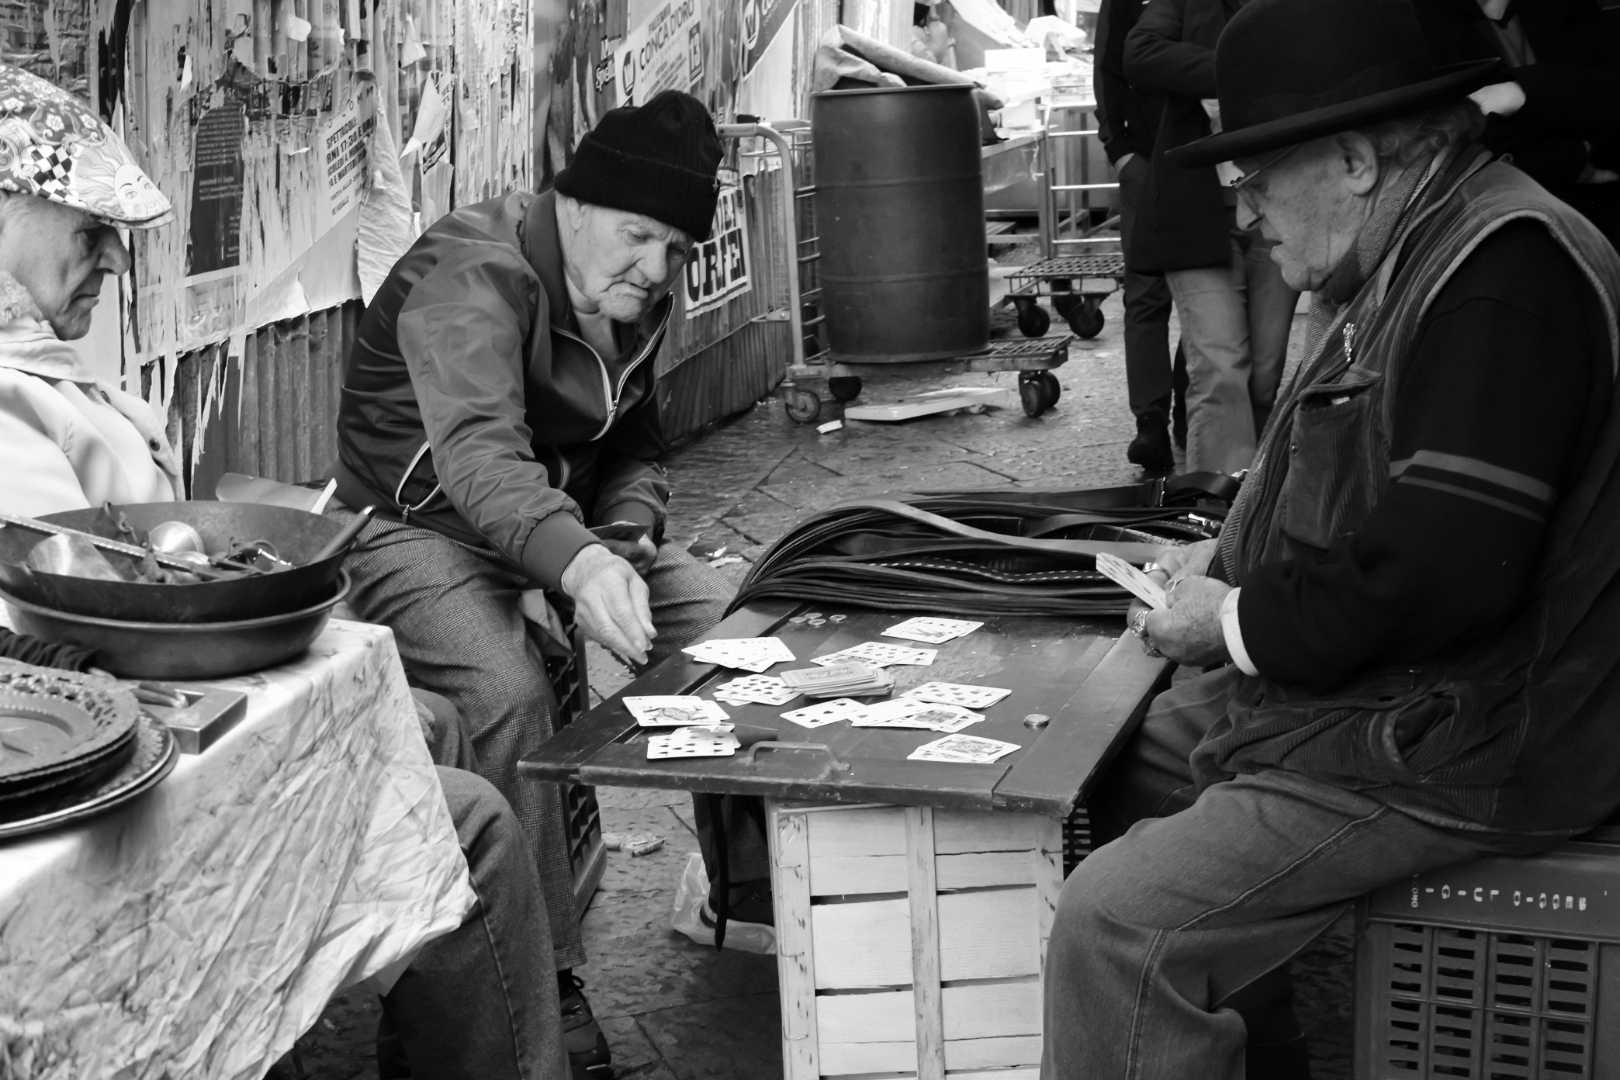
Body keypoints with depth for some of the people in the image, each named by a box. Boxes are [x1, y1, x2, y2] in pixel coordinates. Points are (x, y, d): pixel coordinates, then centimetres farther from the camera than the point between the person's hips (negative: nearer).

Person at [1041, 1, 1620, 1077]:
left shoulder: (1507, 268, -20)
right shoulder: (1406, 263, 13)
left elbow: (1442, 568, -28)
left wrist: (1240, 625, -15)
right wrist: (1226, 561, 9)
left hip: (1454, 749, -11)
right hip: (1340, 695, 11)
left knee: (1115, 927, -21)